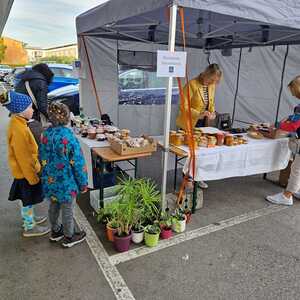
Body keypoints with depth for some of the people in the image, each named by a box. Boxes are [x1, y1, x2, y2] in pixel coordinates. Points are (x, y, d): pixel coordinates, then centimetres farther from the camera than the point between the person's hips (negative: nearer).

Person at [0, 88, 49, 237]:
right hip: (26, 172, -9)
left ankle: (29, 218, 44)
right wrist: (32, 177, -17)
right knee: (28, 200, 9)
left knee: (28, 200, 25)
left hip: (27, 170, 9)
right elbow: (23, 158, -24)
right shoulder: (19, 130, -28)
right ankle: (29, 228, 27)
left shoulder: (17, 123, 2)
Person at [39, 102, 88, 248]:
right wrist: (83, 183, -8)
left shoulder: (45, 134, -6)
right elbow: (78, 163, -19)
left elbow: (42, 158, 6)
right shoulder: (68, 136, -25)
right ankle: (68, 237, 31)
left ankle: (55, 232, 44)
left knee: (53, 207, 24)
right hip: (66, 182, -6)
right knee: (67, 210, 12)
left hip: (49, 181, 6)